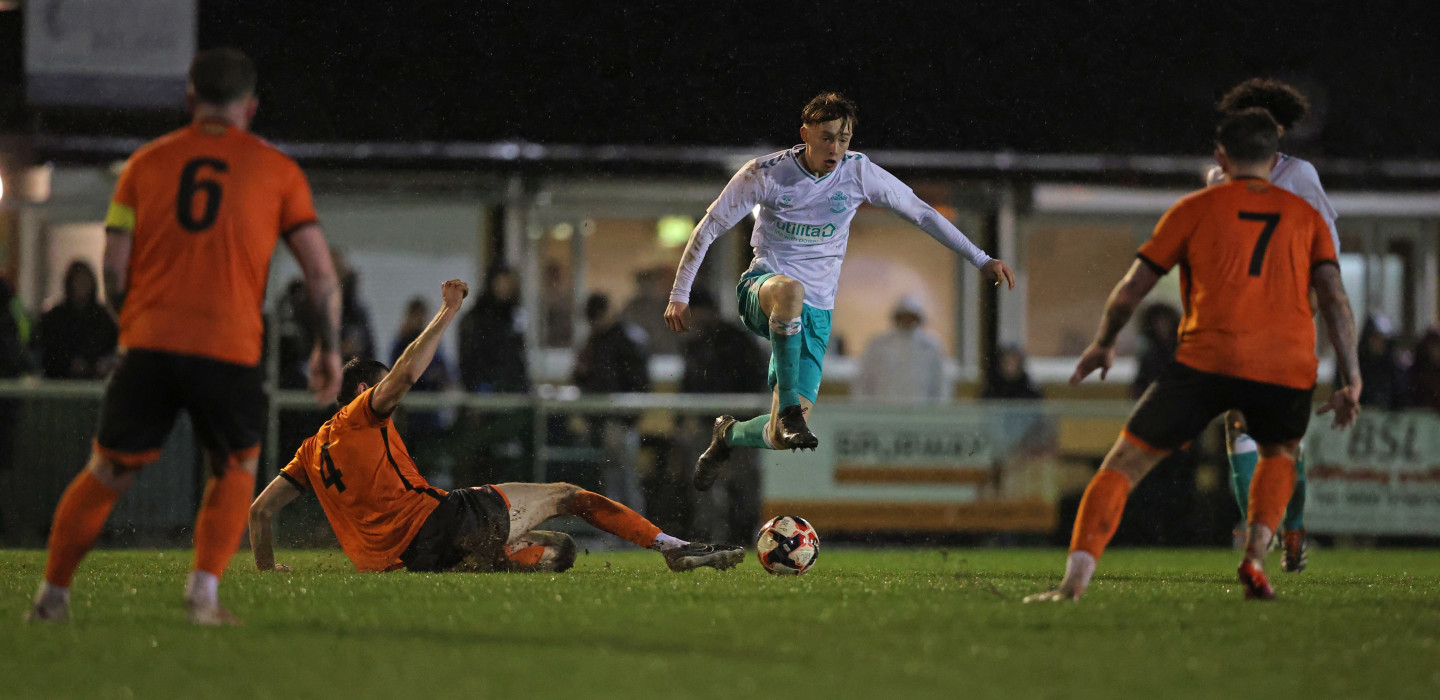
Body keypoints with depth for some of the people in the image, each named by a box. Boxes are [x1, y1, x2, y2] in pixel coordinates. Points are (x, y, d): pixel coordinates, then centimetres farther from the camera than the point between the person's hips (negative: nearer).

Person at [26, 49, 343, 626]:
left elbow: (114, 272, 6)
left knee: (107, 474, 13)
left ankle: (53, 594, 13)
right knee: (235, 470, 18)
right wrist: (328, 348, 14)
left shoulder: (147, 162, 11)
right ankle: (205, 592, 2)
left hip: (148, 341, 1)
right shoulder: (277, 171, 9)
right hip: (231, 350, -1)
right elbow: (321, 271, 4)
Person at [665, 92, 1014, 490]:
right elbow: (709, 228, -3)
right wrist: (679, 296, -5)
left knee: (781, 439, -7)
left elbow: (921, 213, 5)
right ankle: (789, 409, -35)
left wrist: (981, 260, 3)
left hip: (815, 314, 3)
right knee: (790, 290, -43)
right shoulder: (766, 173, -10)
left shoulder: (859, 172, -4)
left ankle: (729, 435, 29)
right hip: (762, 288, -3)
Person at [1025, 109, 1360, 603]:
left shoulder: (1195, 209, 14)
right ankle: (1255, 560, 11)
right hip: (1289, 368, 2)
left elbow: (1130, 291, 14)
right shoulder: (1305, 216, 18)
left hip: (1208, 358, -2)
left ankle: (1075, 579, -14)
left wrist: (1102, 346, 30)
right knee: (1280, 454, 33)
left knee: (1123, 464, 4)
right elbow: (1335, 298, 7)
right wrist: (1352, 381, 7)